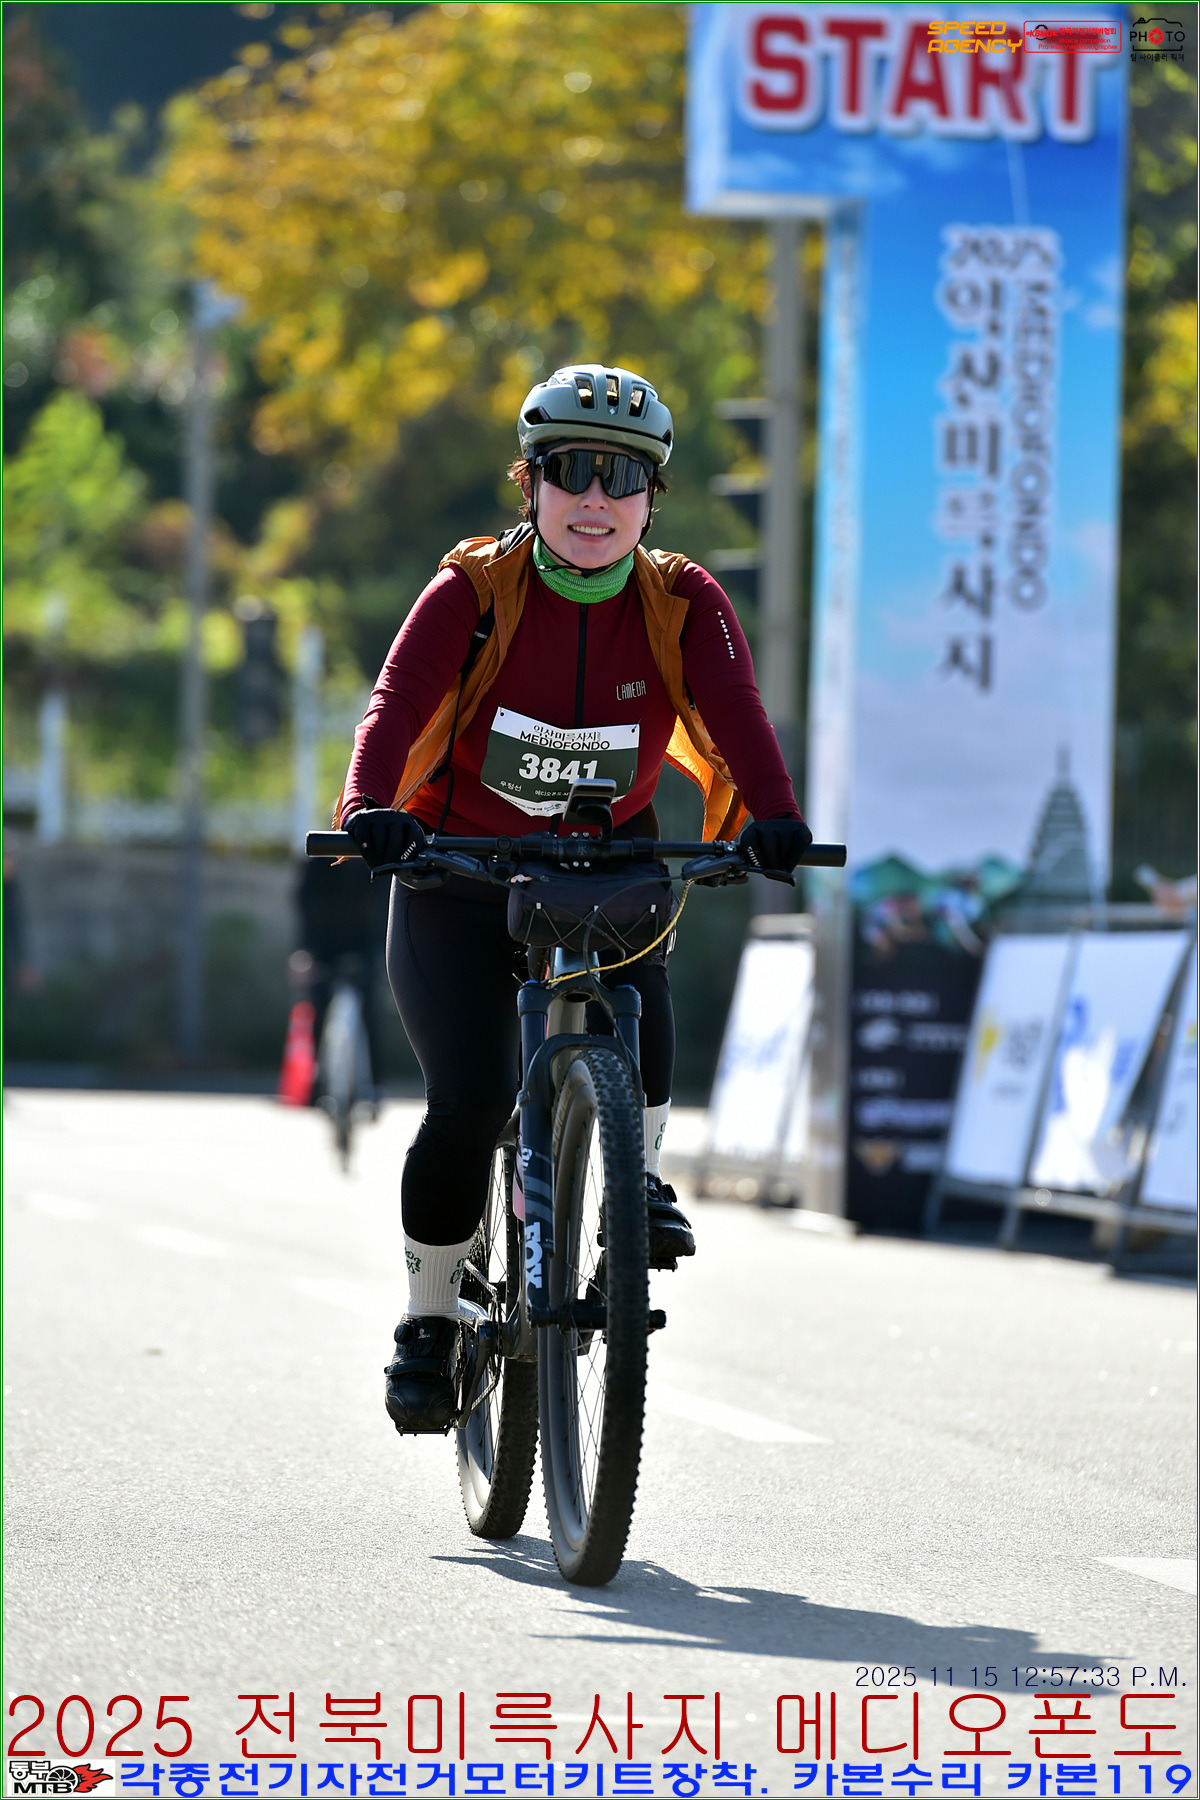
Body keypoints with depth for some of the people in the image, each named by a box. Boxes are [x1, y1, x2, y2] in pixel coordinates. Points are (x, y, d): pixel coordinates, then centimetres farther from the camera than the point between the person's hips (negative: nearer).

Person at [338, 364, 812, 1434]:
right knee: (470, 1100, -17)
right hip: (461, 873, -1)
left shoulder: (683, 605, -9)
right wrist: (372, 812, -48)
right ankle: (429, 1324, 3)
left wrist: (773, 816, -45)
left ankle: (636, 1174, -4)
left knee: (637, 983, -32)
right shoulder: (473, 591, -14)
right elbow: (398, 705, -28)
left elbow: (733, 712, -25)